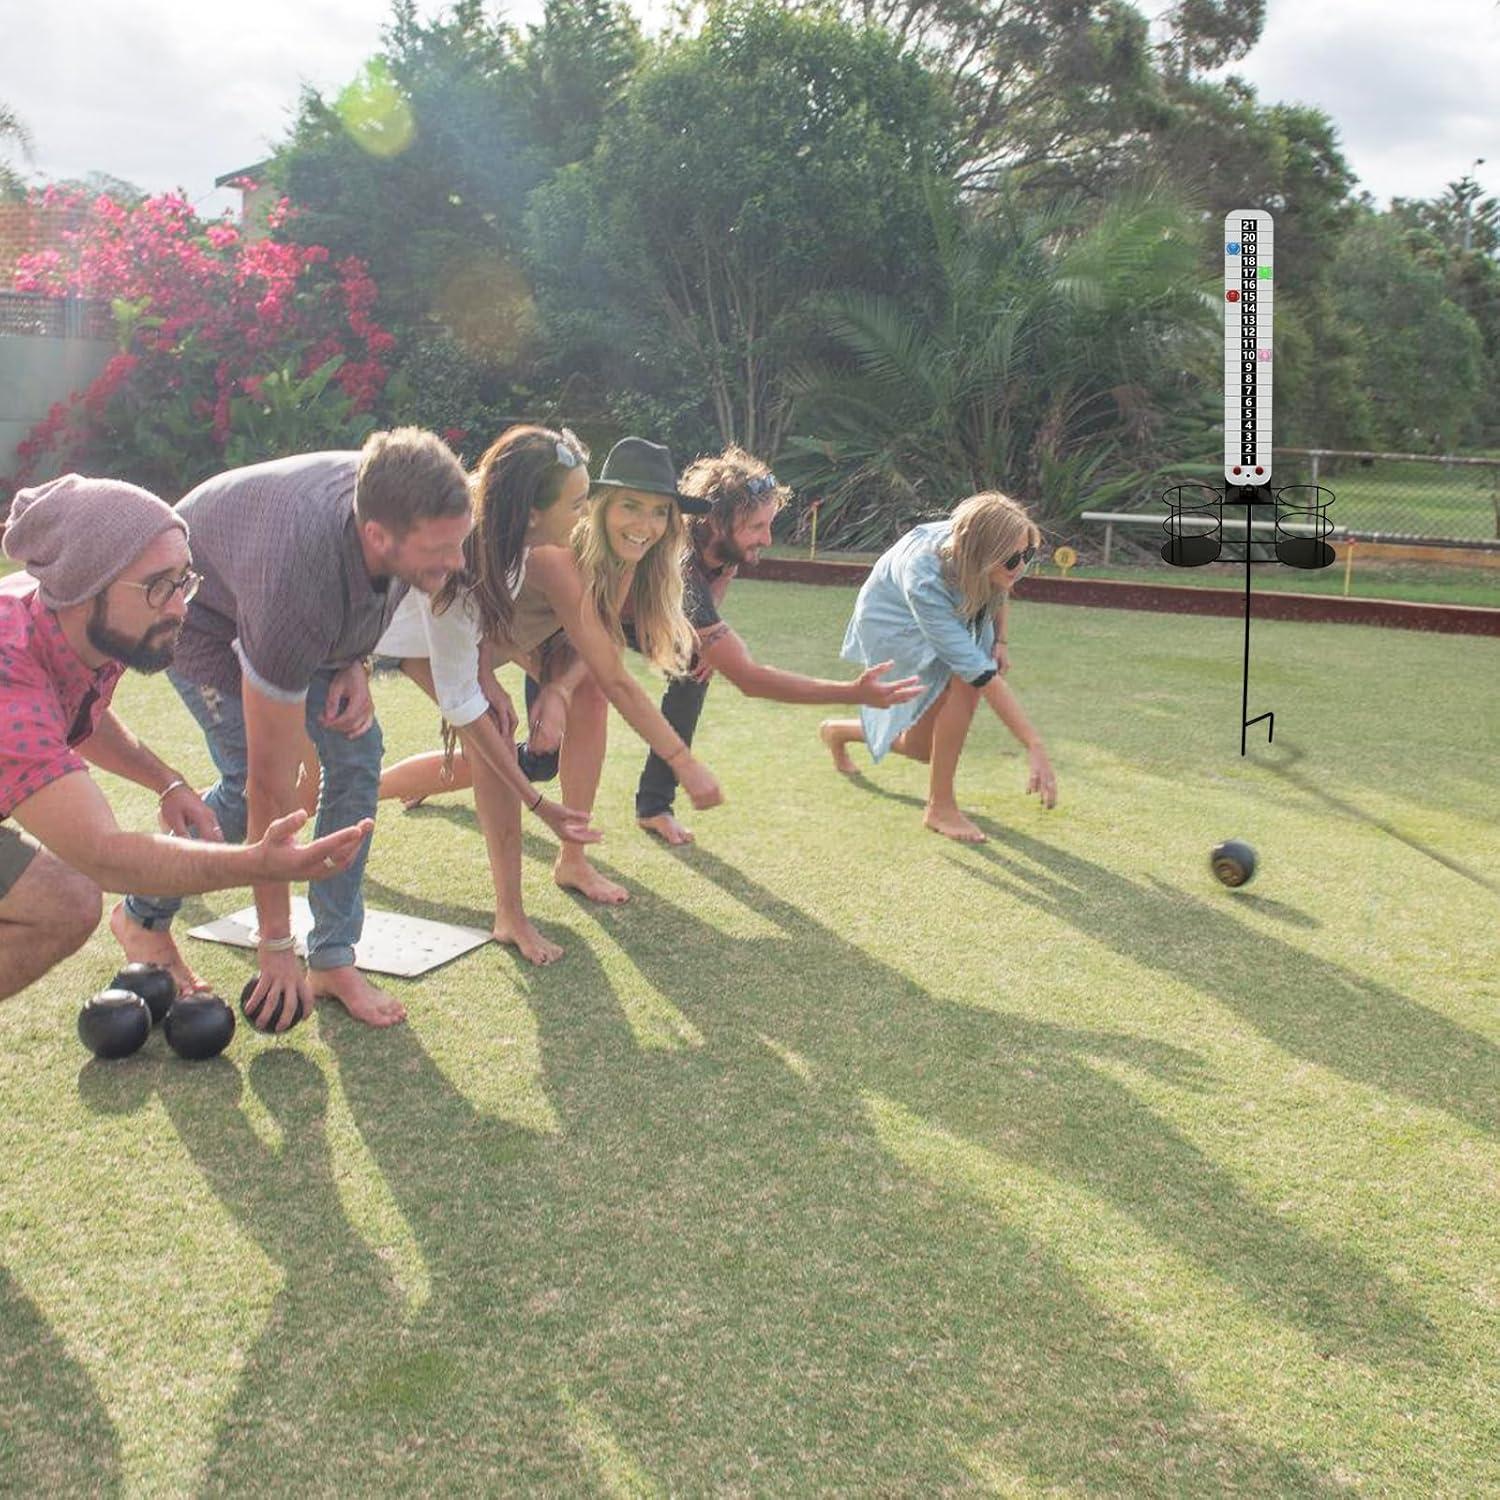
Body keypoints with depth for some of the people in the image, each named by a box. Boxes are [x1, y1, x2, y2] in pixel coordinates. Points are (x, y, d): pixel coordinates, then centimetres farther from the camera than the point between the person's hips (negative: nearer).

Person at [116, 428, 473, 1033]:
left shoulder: (398, 500, -29)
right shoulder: (296, 594, -45)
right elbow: (272, 787, -37)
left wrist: (354, 664, -16)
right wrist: (275, 947, -29)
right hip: (201, 607, -6)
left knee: (358, 753, -9)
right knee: (247, 781, -18)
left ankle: (332, 960, 1)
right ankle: (142, 916, 12)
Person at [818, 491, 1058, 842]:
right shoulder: (925, 580, -44)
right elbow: (982, 675, -48)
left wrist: (1000, 641, -10)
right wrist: (1035, 745, -50)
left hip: (943, 624, 7)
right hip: (893, 624, -6)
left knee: (923, 748, 8)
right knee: (965, 680, -34)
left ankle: (838, 731, 38)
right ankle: (940, 806, -19)